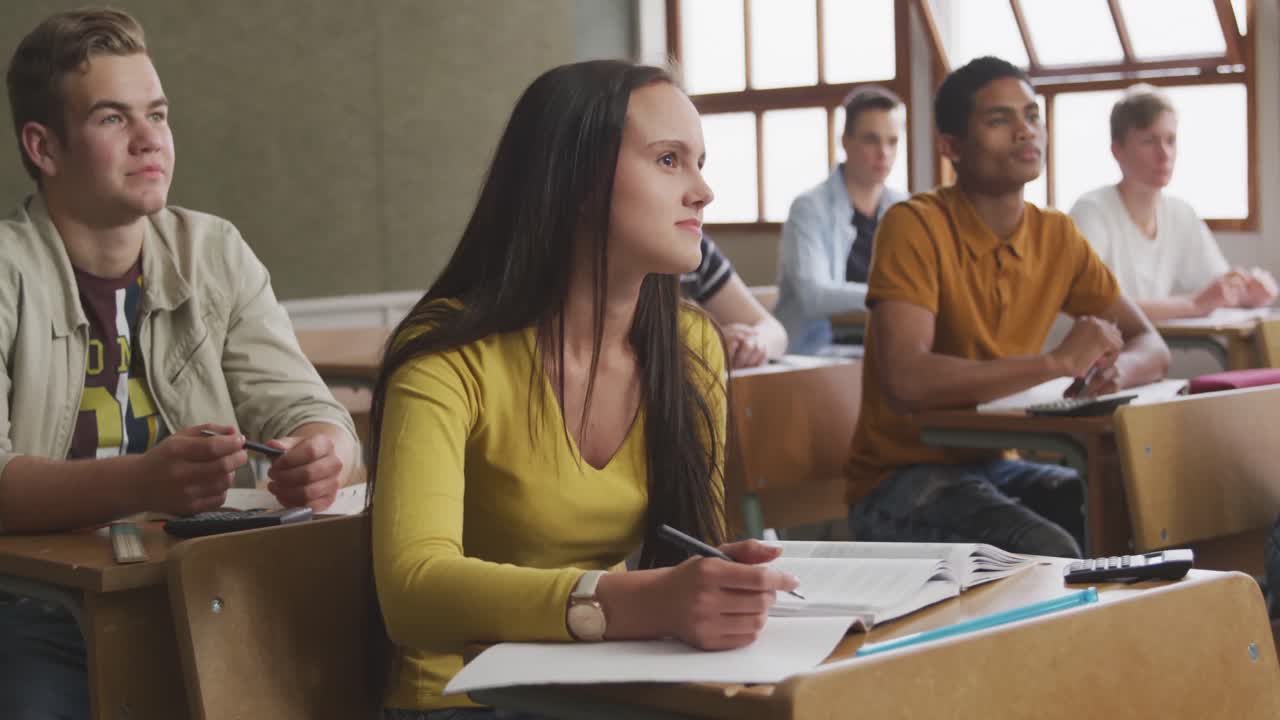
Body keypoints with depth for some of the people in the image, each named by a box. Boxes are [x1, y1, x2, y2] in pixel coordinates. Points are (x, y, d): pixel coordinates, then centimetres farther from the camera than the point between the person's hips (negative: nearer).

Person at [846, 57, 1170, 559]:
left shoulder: (1056, 236, 4)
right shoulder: (915, 226, -16)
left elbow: (1151, 348, 7)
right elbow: (905, 381, -28)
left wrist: (1114, 369, -18)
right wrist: (1057, 362, -27)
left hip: (992, 466, 7)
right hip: (901, 478, -6)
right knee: (1049, 555, -31)